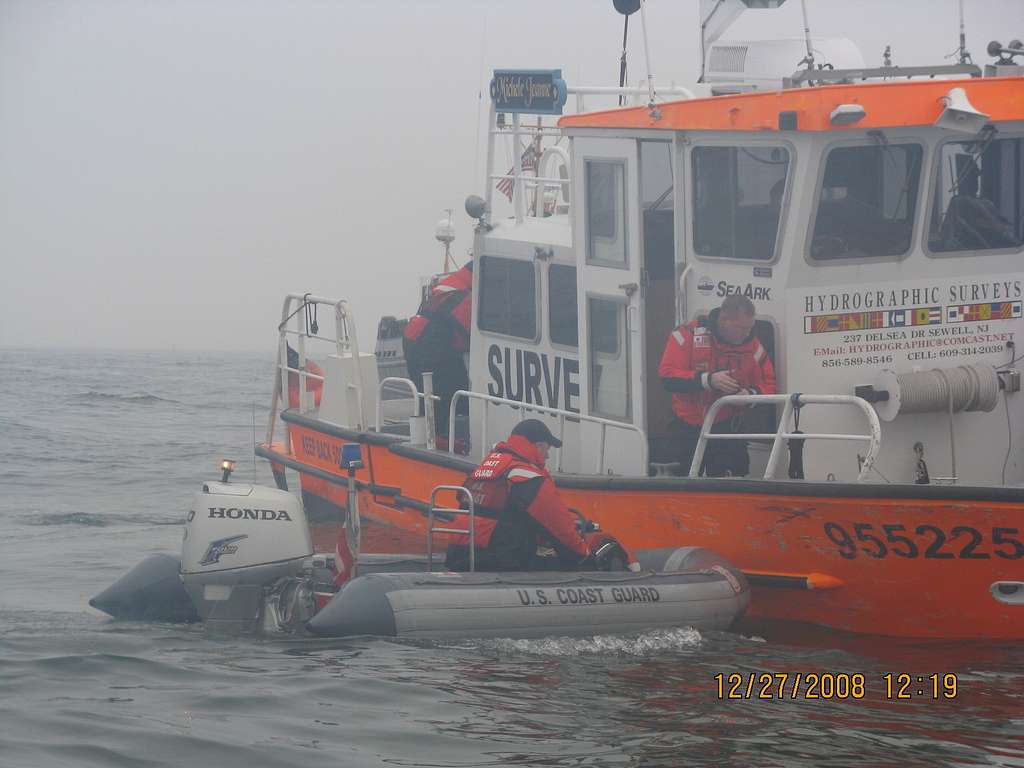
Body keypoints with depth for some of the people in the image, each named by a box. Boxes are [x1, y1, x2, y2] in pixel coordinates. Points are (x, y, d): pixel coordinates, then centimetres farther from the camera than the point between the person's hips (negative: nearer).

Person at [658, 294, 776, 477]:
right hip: (689, 430, -1)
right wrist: (708, 380, -31)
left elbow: (767, 385, 6)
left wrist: (750, 394, -19)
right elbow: (668, 376, -18)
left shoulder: (751, 344, -1)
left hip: (729, 428, 1)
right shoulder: (689, 335, -11)